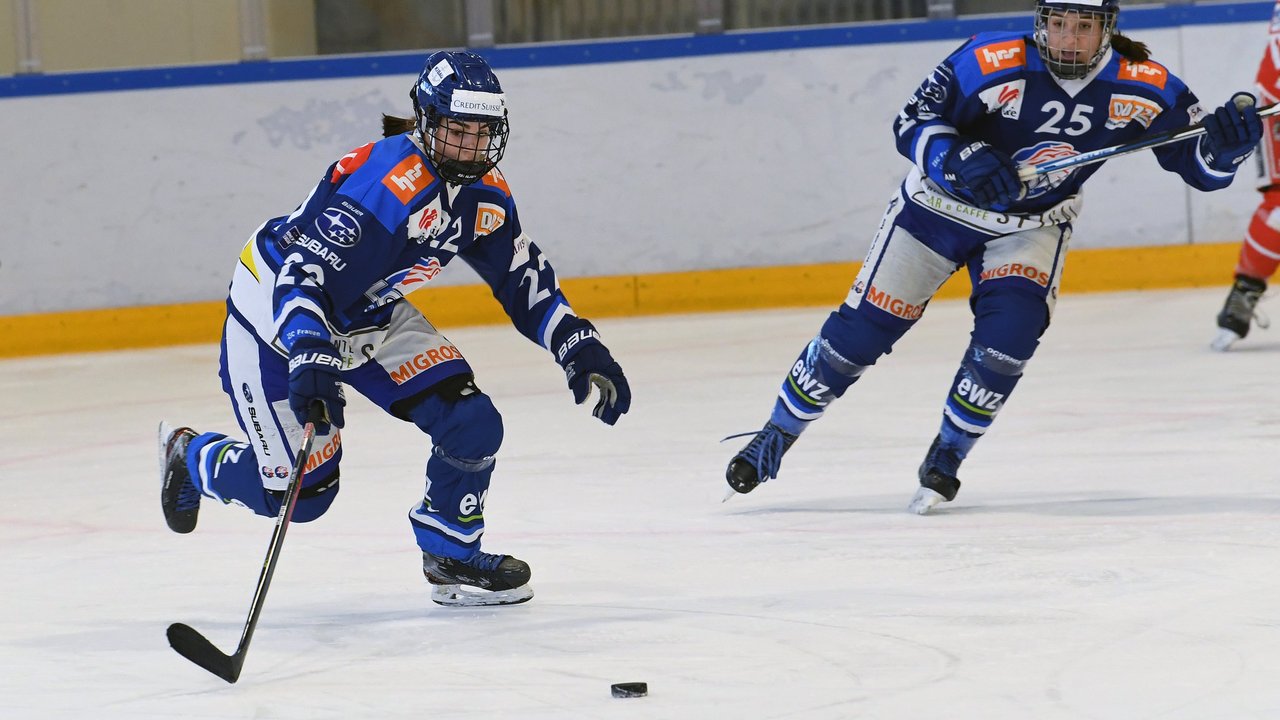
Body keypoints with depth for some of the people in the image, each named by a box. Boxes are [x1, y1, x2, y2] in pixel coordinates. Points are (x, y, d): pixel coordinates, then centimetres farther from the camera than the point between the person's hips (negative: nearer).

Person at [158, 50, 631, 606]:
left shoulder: (485, 192, -6)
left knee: (472, 424, -8)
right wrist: (310, 356, -53)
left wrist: (581, 350, -2)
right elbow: (303, 274, -39)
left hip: (369, 315, 8)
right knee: (298, 491, -4)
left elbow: (524, 279, 7)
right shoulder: (387, 181, -34)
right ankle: (191, 458, 27)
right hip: (277, 315, -8)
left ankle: (452, 558, 14)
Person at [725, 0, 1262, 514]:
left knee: (1011, 326, -23)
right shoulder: (990, 63, -30)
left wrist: (1226, 142, -37)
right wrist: (960, 158, -43)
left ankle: (946, 458, -2)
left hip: (1031, 225, 1)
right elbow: (912, 123, -23)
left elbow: (1200, 165, -14)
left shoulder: (1145, 89, -21)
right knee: (861, 330, -1)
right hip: (939, 206, -1)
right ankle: (778, 435, 20)